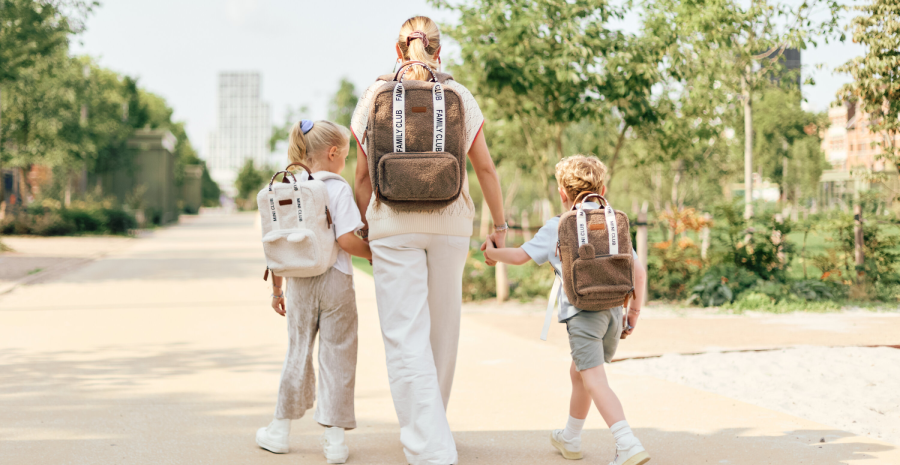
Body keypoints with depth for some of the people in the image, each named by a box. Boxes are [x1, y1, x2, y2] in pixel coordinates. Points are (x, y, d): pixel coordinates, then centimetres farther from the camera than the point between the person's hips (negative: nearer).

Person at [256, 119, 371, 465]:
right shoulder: (337, 189, -11)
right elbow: (346, 240, -19)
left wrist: (277, 287, 14)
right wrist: (373, 254, -1)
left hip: (299, 283, 4)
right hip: (335, 281, -4)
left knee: (298, 353, 16)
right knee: (336, 356, 3)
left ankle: (280, 430, 24)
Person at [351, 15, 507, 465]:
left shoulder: (374, 95, 4)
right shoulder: (459, 95, 6)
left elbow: (363, 175, 6)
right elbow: (485, 167, 8)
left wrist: (364, 228, 17)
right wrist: (499, 225, 16)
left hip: (392, 223, -2)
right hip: (450, 222, 2)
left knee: (406, 336, -5)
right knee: (443, 329, 16)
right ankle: (430, 425, 32)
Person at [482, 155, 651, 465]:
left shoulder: (557, 227, 5)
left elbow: (519, 256, 8)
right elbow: (639, 271, 12)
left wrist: (493, 253, 28)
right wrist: (634, 314, 20)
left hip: (582, 309, -6)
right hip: (613, 309, 6)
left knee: (595, 380, -13)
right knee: (578, 372, 24)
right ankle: (570, 439, 40)